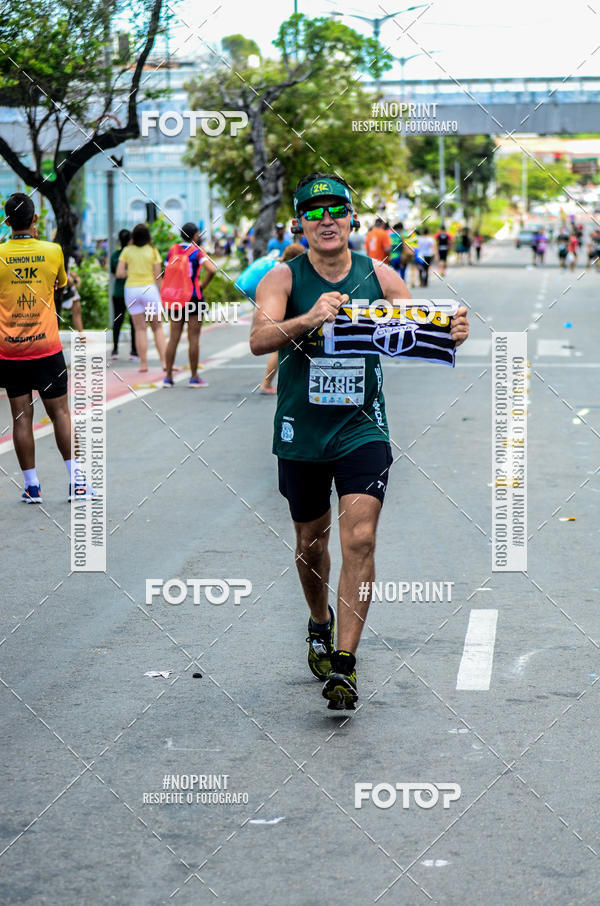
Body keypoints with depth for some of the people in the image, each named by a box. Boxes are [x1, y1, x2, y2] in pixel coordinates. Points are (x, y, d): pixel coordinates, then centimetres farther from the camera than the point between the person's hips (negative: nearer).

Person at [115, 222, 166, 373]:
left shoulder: (127, 251, 1)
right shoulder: (152, 251, -2)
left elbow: (119, 273, -4)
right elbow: (158, 276, -3)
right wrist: (160, 296, 6)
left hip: (131, 290, 1)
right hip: (149, 288, -1)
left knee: (140, 328, 5)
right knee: (157, 328, 6)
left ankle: (143, 363, 1)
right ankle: (164, 362, -3)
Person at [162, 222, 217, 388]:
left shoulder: (172, 250, 7)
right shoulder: (196, 251, -7)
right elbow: (212, 270, -20)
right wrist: (203, 285, -5)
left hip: (176, 298, 4)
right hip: (193, 298, -4)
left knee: (173, 338, 6)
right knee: (193, 338, 0)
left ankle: (168, 376, 6)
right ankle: (194, 378, 3)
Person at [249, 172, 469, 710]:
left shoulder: (379, 277, -2)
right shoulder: (284, 278, -7)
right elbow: (259, 339, -23)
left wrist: (450, 333, -28)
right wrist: (308, 320, -43)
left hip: (362, 429, 0)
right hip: (301, 430, 0)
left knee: (360, 539, -13)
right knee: (312, 539, 15)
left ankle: (344, 664, -9)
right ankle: (320, 624, 43)